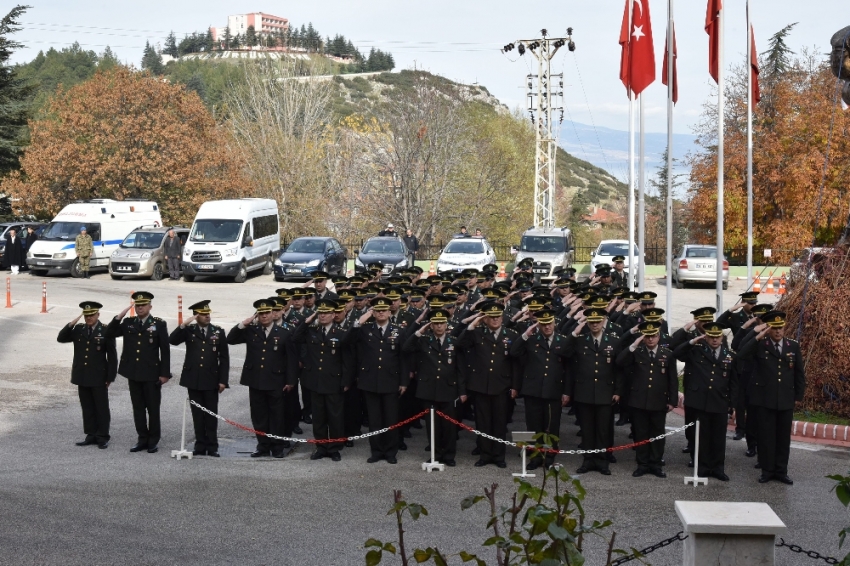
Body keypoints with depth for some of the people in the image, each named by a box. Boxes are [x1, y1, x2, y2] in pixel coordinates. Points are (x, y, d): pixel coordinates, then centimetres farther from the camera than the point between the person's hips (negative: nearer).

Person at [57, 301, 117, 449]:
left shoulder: (106, 331, -6)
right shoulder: (78, 330, 7)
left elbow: (112, 356, -5)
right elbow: (61, 338, 4)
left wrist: (110, 377, -7)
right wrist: (70, 325, -11)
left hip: (99, 378, -5)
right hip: (82, 377, 5)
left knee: (101, 408, 2)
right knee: (87, 408, 11)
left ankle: (103, 437, 9)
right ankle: (91, 435, 19)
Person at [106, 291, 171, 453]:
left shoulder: (159, 324, -3)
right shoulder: (128, 323, 8)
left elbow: (165, 350, -4)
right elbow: (110, 333, 1)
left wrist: (165, 373, -9)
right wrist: (120, 316, -10)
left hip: (152, 374, -4)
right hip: (133, 373, 4)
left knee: (153, 408, 3)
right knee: (138, 408, 9)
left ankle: (153, 441, 12)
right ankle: (143, 439, 18)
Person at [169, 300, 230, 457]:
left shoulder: (218, 332, 3)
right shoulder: (189, 331, 5)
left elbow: (224, 358, 2)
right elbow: (172, 340, -11)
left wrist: (223, 380, -3)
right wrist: (184, 325, -20)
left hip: (211, 380, -1)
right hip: (193, 379, 1)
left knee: (211, 414, 2)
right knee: (197, 414, 6)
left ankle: (212, 447, 7)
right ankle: (200, 446, 12)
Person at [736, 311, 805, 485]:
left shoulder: (793, 346, 6)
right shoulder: (760, 345, -3)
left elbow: (799, 374, 11)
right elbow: (742, 355, -21)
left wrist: (798, 396, 7)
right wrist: (757, 337, -27)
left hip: (786, 400, 3)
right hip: (764, 400, -2)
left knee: (783, 436, 8)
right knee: (766, 436, 2)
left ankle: (781, 471, 17)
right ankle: (767, 470, 12)